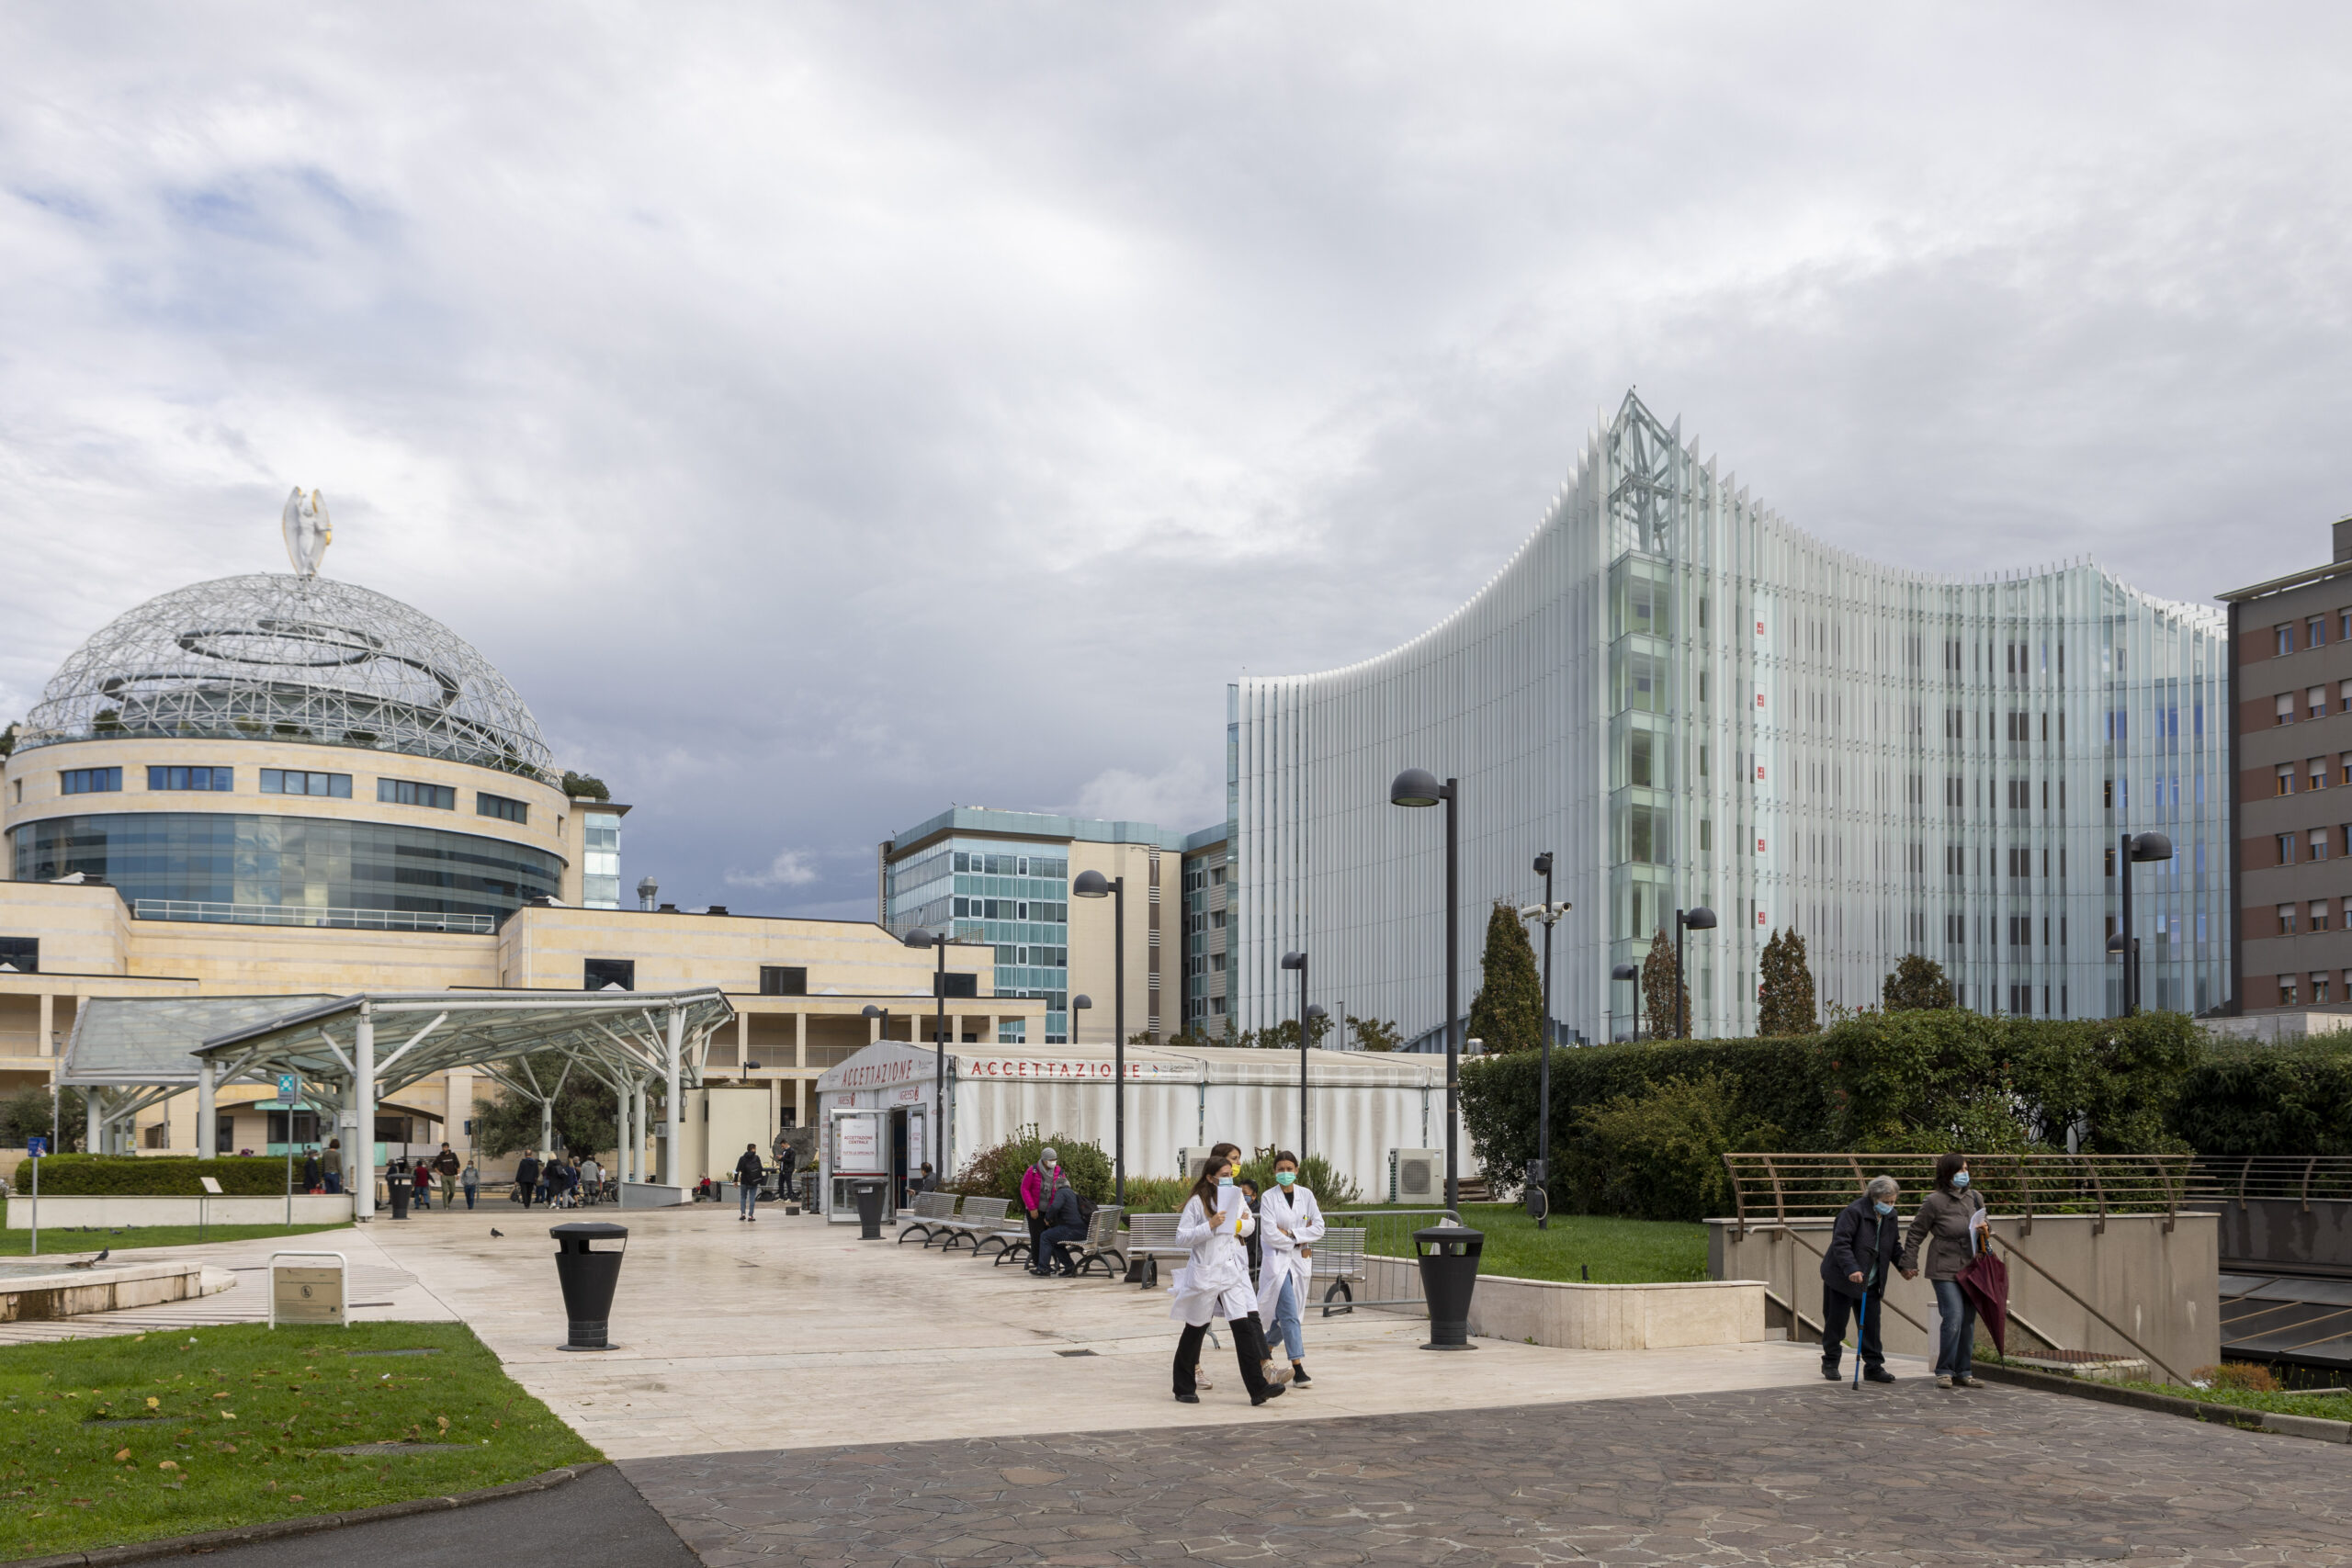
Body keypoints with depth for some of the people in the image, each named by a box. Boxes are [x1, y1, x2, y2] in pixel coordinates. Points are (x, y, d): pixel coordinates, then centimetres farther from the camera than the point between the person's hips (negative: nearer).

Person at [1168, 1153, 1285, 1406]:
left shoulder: (1235, 1197, 8)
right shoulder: (1197, 1202, -9)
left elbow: (1250, 1224, 21)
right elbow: (1181, 1238, -11)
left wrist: (1242, 1224, -2)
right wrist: (1210, 1226, -21)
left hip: (1233, 1271, 4)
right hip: (1205, 1272, -4)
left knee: (1244, 1326, -8)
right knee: (1195, 1331, 8)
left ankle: (1258, 1387, -11)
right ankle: (1183, 1389, 22)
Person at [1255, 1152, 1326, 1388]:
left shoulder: (1305, 1195, 5)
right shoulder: (1269, 1198, -5)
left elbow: (1319, 1228, -1)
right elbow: (1270, 1235, -11)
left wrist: (1290, 1233, -10)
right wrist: (1299, 1242, -7)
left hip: (1300, 1262, 4)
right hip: (1277, 1260, -4)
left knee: (1285, 1316, 9)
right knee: (1289, 1315, -13)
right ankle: (1298, 1370, -14)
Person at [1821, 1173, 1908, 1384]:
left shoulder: (1890, 1216, 5)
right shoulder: (1854, 1212, -20)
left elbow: (1894, 1246, 18)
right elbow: (1840, 1243, -24)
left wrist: (1904, 1266, 2)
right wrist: (1851, 1269, -34)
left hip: (1871, 1281, 6)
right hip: (1841, 1278, -6)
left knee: (1871, 1323, 2)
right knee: (1836, 1321, 2)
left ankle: (1873, 1367, 9)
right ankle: (1830, 1363, 16)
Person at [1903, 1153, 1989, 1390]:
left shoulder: (1974, 1199, 10)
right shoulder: (1934, 1202, -9)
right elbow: (1916, 1233, -2)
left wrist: (1983, 1231, 1)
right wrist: (1909, 1264, -2)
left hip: (1969, 1269, 6)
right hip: (1944, 1270, -6)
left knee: (1968, 1321, 7)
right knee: (1953, 1317, -15)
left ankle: (1963, 1373, 15)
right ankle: (1944, 1372, -4)